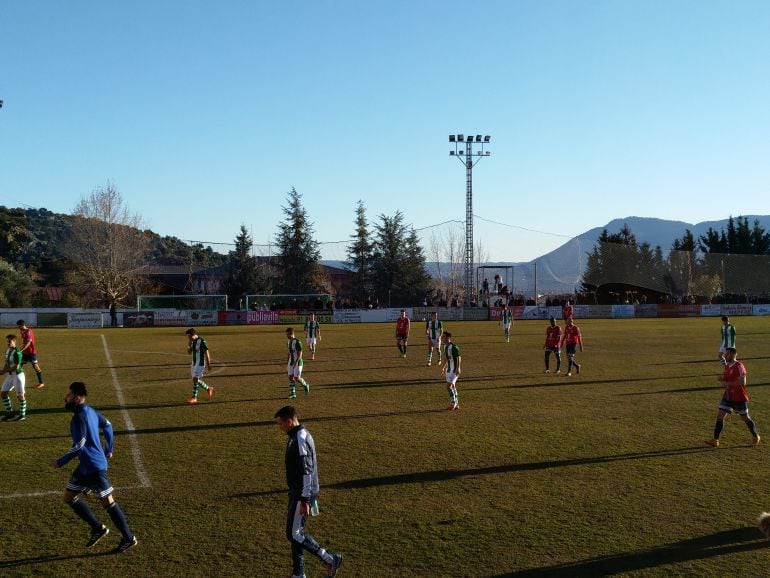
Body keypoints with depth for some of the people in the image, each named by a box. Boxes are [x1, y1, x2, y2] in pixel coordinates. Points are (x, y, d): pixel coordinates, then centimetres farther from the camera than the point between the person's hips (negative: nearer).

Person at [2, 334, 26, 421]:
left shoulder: (17, 352, -19)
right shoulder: (7, 351, 6)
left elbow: (16, 367, -22)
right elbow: (7, 364, 15)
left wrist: (4, 371, -18)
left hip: (18, 375, -8)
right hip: (10, 375, 8)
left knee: (20, 395, 2)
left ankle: (22, 415, 14)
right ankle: (9, 413, 17)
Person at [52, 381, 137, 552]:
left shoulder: (79, 417, -21)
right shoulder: (90, 411, 8)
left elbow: (79, 445, -25)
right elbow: (108, 426, 21)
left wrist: (61, 461, -15)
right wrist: (109, 450, 29)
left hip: (95, 467, -10)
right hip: (85, 466, 10)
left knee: (107, 502, -1)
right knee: (69, 497, 14)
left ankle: (129, 538, 9)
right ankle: (98, 528, 21)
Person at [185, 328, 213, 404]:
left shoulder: (202, 341, -16)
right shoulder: (193, 341, 7)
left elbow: (206, 353, -13)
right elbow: (189, 352, 11)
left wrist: (208, 365, -12)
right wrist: (189, 344, -6)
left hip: (200, 364, -8)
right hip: (194, 363, 8)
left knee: (195, 380, -10)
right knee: (196, 380, 12)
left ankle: (194, 398, -4)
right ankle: (209, 389, 30)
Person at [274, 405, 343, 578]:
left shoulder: (300, 440, -22)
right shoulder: (299, 435, 10)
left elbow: (306, 472, -25)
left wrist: (304, 501, -24)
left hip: (302, 494, -10)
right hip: (298, 492, 10)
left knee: (294, 534, -4)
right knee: (296, 532, 14)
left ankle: (331, 559, 3)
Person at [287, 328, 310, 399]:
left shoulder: (297, 342, -18)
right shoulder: (289, 341, 7)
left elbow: (300, 353, -21)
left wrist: (296, 362, -30)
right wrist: (288, 363, 16)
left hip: (298, 363, -7)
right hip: (291, 363, 7)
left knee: (296, 378, -7)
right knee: (290, 377, 1)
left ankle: (306, 385, 19)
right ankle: (292, 393, 6)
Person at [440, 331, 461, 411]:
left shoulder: (454, 347, -20)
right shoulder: (445, 346, 8)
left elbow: (459, 358, -20)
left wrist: (458, 368, -26)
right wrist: (443, 367, 26)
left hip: (454, 370, -9)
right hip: (448, 369, 9)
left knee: (449, 387, -11)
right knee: (452, 387, 14)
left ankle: (453, 403, 4)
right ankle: (456, 404, 22)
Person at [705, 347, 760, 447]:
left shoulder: (739, 366, -19)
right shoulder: (727, 366, 7)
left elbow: (742, 382, -26)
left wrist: (727, 383, -26)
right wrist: (721, 378, -1)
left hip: (740, 398, -7)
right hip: (728, 396, 7)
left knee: (745, 418, 9)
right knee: (720, 415, -3)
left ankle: (755, 436, 33)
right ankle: (715, 440, -3)